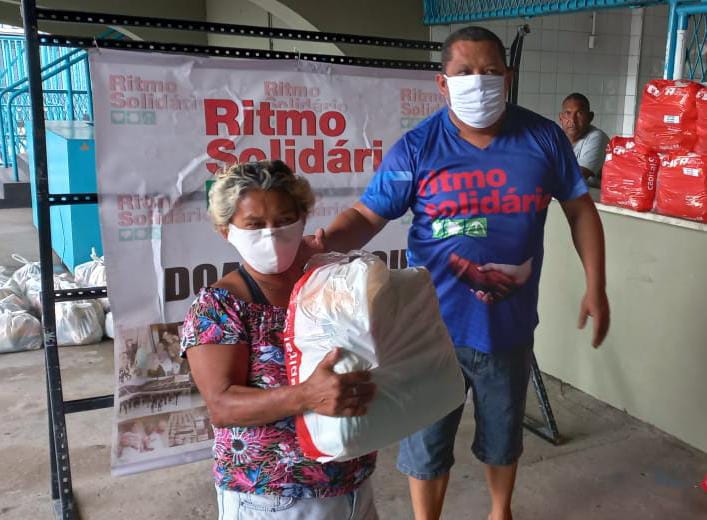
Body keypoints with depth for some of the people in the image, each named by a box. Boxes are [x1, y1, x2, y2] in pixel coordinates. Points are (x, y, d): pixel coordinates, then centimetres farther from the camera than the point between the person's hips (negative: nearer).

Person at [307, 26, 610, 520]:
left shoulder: (543, 137, -4)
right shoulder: (416, 148, -11)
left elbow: (581, 209, 5)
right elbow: (368, 216, -14)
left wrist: (596, 288, 3)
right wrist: (322, 240, -35)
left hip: (510, 325, 3)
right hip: (435, 326, -2)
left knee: (504, 432, 24)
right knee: (427, 439, 13)